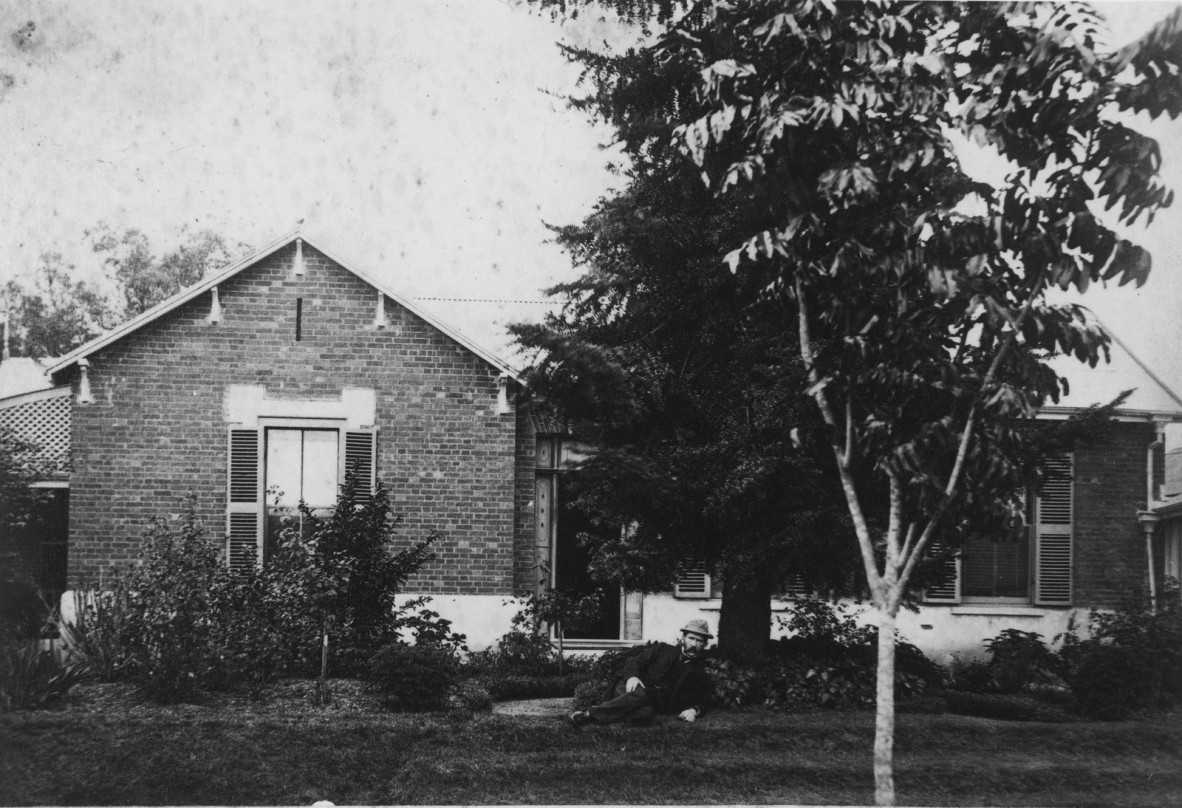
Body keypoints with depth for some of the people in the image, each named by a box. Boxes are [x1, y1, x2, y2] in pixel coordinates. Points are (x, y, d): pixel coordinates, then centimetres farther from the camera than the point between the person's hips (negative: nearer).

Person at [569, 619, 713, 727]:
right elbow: (634, 661, 10)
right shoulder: (662, 649, 17)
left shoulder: (699, 672, 20)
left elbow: (700, 701, 17)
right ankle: (588, 714, -43)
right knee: (639, 695, -40)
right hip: (635, 688, 0)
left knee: (646, 714, -38)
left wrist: (694, 710, -8)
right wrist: (632, 676, -13)